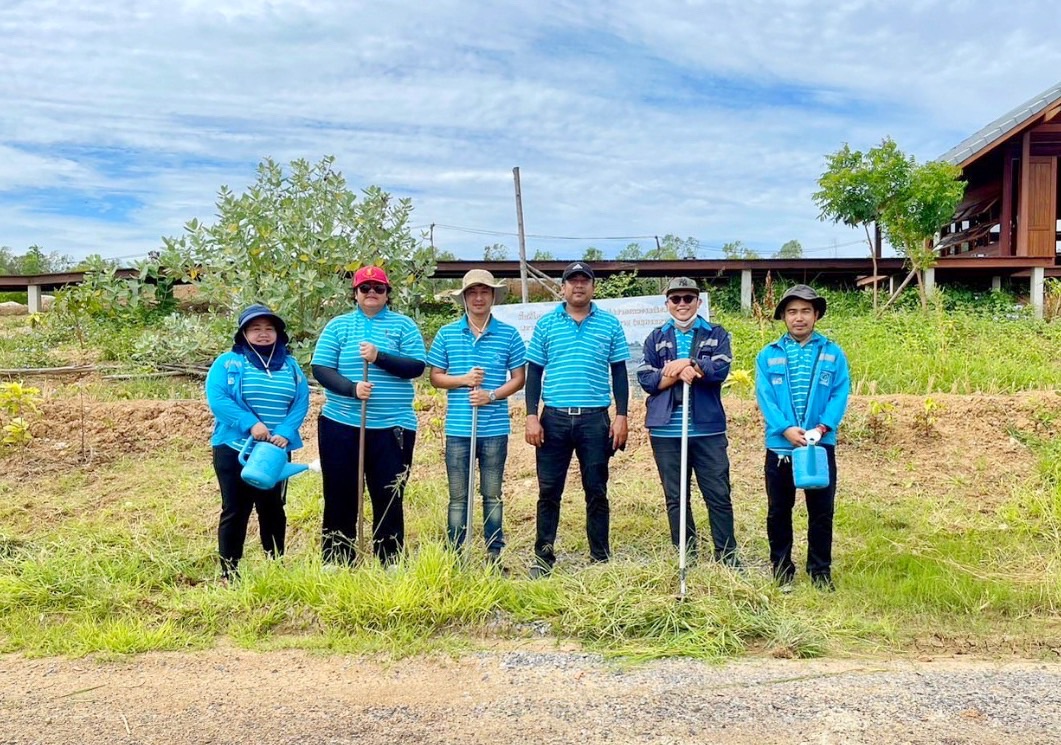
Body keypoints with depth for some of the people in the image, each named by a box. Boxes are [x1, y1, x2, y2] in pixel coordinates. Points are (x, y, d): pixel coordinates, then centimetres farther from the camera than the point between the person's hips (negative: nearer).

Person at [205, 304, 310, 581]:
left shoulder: (290, 365, 7)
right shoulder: (228, 362, -3)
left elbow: (301, 401, -2)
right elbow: (216, 398, -16)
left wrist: (285, 432, -18)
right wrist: (250, 424, -25)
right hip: (234, 450, -3)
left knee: (273, 509, 14)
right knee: (235, 511, 3)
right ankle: (228, 571, 13)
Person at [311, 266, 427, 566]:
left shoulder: (403, 325, 5)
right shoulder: (338, 325, 7)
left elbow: (416, 366, -5)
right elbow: (320, 368, -1)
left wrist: (379, 357, -19)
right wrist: (351, 388, -17)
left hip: (392, 427, -1)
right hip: (340, 425, 1)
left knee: (389, 499, 5)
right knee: (340, 498, 8)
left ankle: (390, 565, 17)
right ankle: (338, 566, 20)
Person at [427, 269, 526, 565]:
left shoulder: (509, 335, 2)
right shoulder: (446, 334, 4)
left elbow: (519, 378, 4)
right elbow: (435, 377, 7)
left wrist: (493, 395, -12)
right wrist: (462, 380, -11)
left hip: (495, 428, 0)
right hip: (458, 428, 1)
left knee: (492, 495, 11)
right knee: (458, 497, 8)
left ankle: (495, 555, 22)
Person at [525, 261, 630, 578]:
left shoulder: (610, 324, 6)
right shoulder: (545, 324, 6)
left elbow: (618, 372, 8)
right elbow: (534, 372, 6)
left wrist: (621, 415, 1)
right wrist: (531, 417, -2)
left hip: (595, 419, 0)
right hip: (554, 419, 0)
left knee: (596, 491, 8)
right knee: (549, 490, 5)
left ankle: (601, 557, 20)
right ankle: (543, 556, 16)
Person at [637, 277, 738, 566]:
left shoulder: (716, 334, 8)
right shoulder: (656, 338, 11)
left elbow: (721, 369, -10)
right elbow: (645, 378, 0)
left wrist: (687, 363, -14)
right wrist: (679, 374, -13)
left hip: (708, 430, -1)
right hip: (666, 431, 1)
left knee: (719, 495, 3)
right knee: (675, 498, 8)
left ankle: (727, 557, 16)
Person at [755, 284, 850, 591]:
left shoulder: (834, 354, 5)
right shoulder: (768, 355, 2)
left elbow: (840, 394, -3)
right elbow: (764, 397, -6)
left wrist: (823, 427, -18)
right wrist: (786, 429, -20)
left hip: (822, 446, 0)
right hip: (779, 446, 0)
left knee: (821, 511, 9)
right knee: (778, 511, 9)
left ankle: (821, 570, 24)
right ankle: (781, 570, 23)